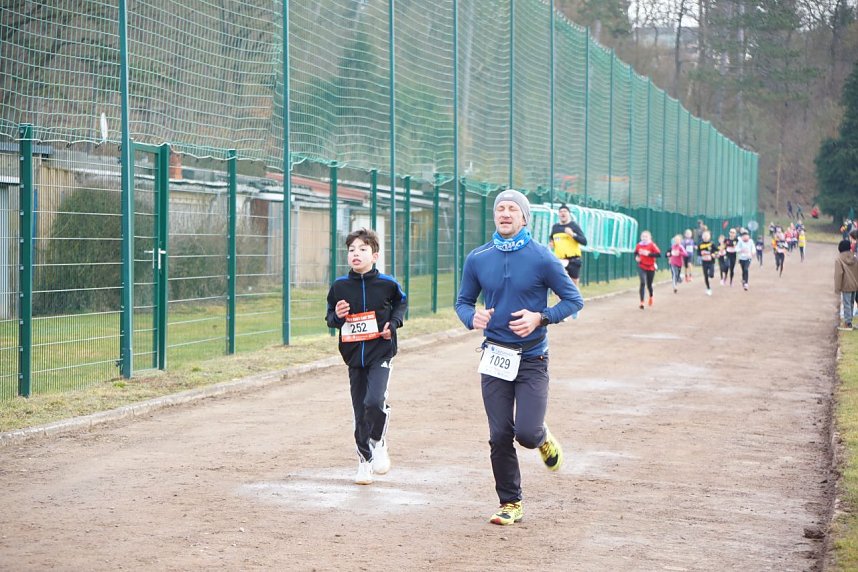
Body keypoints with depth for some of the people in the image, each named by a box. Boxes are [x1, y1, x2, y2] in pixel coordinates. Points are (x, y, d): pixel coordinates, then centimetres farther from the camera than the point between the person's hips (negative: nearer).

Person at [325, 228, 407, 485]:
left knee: (374, 401, -22)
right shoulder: (339, 286, 0)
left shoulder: (387, 283, -5)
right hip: (354, 356, 3)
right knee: (360, 413, 8)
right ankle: (365, 460, 24)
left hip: (380, 352, -3)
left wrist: (393, 324, -2)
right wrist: (337, 316, -11)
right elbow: (330, 319, 11)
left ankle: (379, 444, 5)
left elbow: (401, 302, 14)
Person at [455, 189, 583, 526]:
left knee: (526, 433, -14)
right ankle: (510, 504, 17)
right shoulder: (477, 259, 3)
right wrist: (473, 318, -10)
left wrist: (540, 318, -17)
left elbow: (574, 299, -2)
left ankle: (543, 437, 23)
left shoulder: (542, 258, -7)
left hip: (532, 359, -3)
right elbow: (463, 301, 13)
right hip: (495, 357, 3)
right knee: (500, 436, 2)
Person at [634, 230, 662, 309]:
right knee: (643, 283, -16)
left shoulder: (652, 245, -11)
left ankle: (651, 297, 44)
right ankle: (642, 302, -16)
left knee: (649, 284, 11)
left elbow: (659, 254, -19)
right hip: (642, 267, 1)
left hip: (651, 267, -1)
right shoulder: (638, 245, 1)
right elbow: (636, 253, 19)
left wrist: (648, 254, -25)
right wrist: (636, 257, -2)